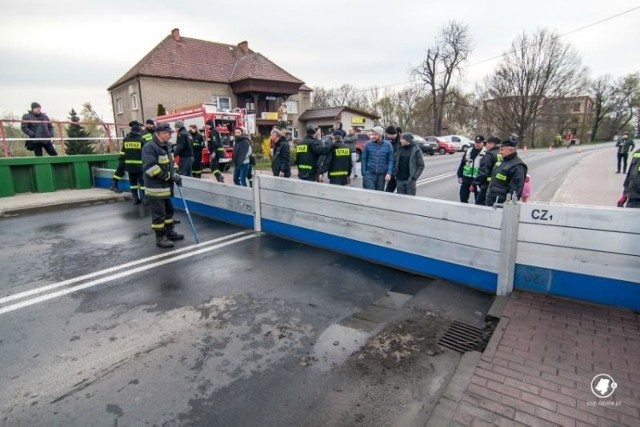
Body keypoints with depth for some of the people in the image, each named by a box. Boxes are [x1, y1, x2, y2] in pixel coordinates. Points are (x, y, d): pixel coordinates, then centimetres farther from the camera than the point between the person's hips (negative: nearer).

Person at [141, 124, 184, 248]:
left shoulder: (166, 146, 10)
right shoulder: (149, 147, -18)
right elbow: (150, 168, -25)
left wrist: (175, 175, 5)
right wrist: (169, 176, -22)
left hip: (166, 186, 9)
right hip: (155, 187, -9)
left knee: (168, 210, 18)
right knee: (158, 214, 0)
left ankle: (169, 232, 31)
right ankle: (160, 238, 10)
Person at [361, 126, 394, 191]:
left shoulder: (388, 145, 0)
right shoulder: (368, 144, -2)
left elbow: (390, 160, 2)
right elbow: (363, 159, 2)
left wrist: (389, 173, -9)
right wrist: (363, 173, -2)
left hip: (382, 175, 2)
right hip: (369, 174, -1)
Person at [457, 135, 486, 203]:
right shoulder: (468, 151, 8)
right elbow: (462, 164, 12)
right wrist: (460, 176, 7)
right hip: (466, 178, 5)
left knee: (478, 200, 7)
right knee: (463, 198, 11)